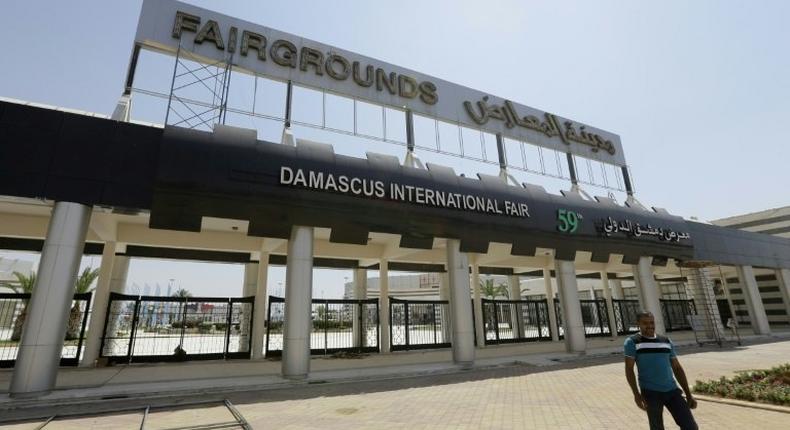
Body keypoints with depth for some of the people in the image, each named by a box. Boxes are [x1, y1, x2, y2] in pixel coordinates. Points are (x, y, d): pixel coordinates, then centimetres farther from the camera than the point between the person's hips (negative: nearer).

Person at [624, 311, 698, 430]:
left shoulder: (666, 341, 12)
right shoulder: (632, 342, -4)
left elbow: (677, 368, 15)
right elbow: (629, 369, -8)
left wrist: (689, 395, 12)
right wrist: (636, 394, -16)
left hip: (672, 390, 4)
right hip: (651, 392, -4)